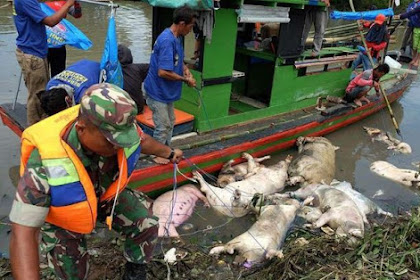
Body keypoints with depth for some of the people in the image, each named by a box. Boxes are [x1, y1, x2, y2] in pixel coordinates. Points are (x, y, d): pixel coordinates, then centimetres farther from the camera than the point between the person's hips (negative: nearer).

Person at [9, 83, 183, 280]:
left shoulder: (117, 126, -29)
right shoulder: (47, 162, -42)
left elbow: (142, 140, -3)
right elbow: (23, 232, -39)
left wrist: (169, 153, 15)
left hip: (106, 195, 4)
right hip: (61, 213, -3)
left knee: (146, 224, -10)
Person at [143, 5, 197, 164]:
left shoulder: (176, 38, 5)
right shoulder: (167, 40, -26)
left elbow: (178, 60, 22)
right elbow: (163, 72, -31)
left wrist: (186, 70, 1)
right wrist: (185, 79, -19)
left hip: (167, 91, 10)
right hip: (158, 92, -10)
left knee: (170, 122, 19)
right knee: (163, 126, 2)